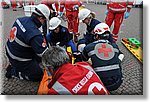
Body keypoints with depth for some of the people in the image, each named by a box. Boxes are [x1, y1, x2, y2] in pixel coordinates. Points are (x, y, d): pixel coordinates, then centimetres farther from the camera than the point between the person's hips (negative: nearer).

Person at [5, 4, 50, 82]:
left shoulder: (22, 19, -8)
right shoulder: (35, 34, -33)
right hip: (19, 60, -8)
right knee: (39, 76, 6)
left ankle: (15, 66, 21)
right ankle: (14, 71, 9)